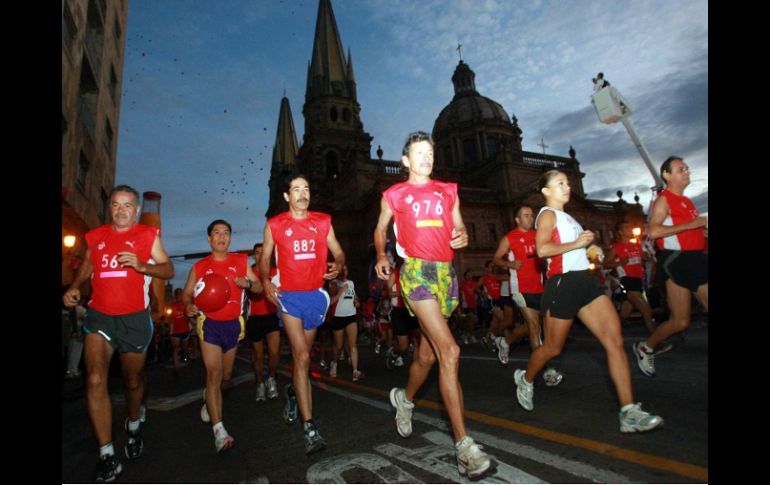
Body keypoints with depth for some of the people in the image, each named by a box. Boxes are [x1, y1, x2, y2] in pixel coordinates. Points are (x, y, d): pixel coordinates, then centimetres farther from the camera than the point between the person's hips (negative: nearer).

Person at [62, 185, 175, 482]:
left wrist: (142, 266, -21)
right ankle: (107, 457, -6)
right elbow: (86, 266, 22)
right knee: (95, 380, -15)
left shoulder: (148, 235, 2)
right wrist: (74, 288, 3)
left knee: (133, 381, 13)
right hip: (99, 316, 2)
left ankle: (133, 425, 43)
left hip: (135, 319, -1)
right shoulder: (95, 236, 10)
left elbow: (169, 270, -3)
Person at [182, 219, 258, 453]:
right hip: (210, 324, -2)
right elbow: (187, 293, 6)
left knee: (226, 374, 16)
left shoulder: (241, 261, 3)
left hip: (233, 324, 3)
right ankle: (219, 431, -12)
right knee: (214, 374, -12)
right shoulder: (199, 266, 2)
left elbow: (259, 287, 4)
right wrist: (189, 305, -16)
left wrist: (248, 283, -18)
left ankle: (208, 398, 49)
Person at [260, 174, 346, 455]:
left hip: (316, 294, 3)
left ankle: (292, 392, 48)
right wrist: (265, 282, -6)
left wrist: (338, 266, -14)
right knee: (302, 356, -12)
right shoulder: (275, 225, 1)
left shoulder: (322, 222, 6)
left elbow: (338, 252, 8)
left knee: (302, 354, 17)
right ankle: (310, 428, -8)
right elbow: (265, 257, 10)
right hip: (288, 295, -3)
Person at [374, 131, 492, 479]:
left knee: (427, 353, 14)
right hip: (416, 271, -5)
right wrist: (381, 256, 4)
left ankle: (405, 399, 44)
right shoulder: (394, 194, 7)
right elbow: (380, 229, 18)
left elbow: (459, 228, 18)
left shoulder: (448, 191, 17)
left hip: (446, 273, 5)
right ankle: (464, 445, -12)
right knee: (449, 350, -19)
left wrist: (463, 237, -3)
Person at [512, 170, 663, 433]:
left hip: (586, 280, 8)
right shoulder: (547, 214, -6)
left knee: (615, 340, -6)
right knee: (552, 348, 6)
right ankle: (525, 378, 34)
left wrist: (588, 244, 21)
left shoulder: (566, 217, 21)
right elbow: (542, 249, -23)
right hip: (564, 283, -8)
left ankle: (629, 412, -5)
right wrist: (576, 243, -17)